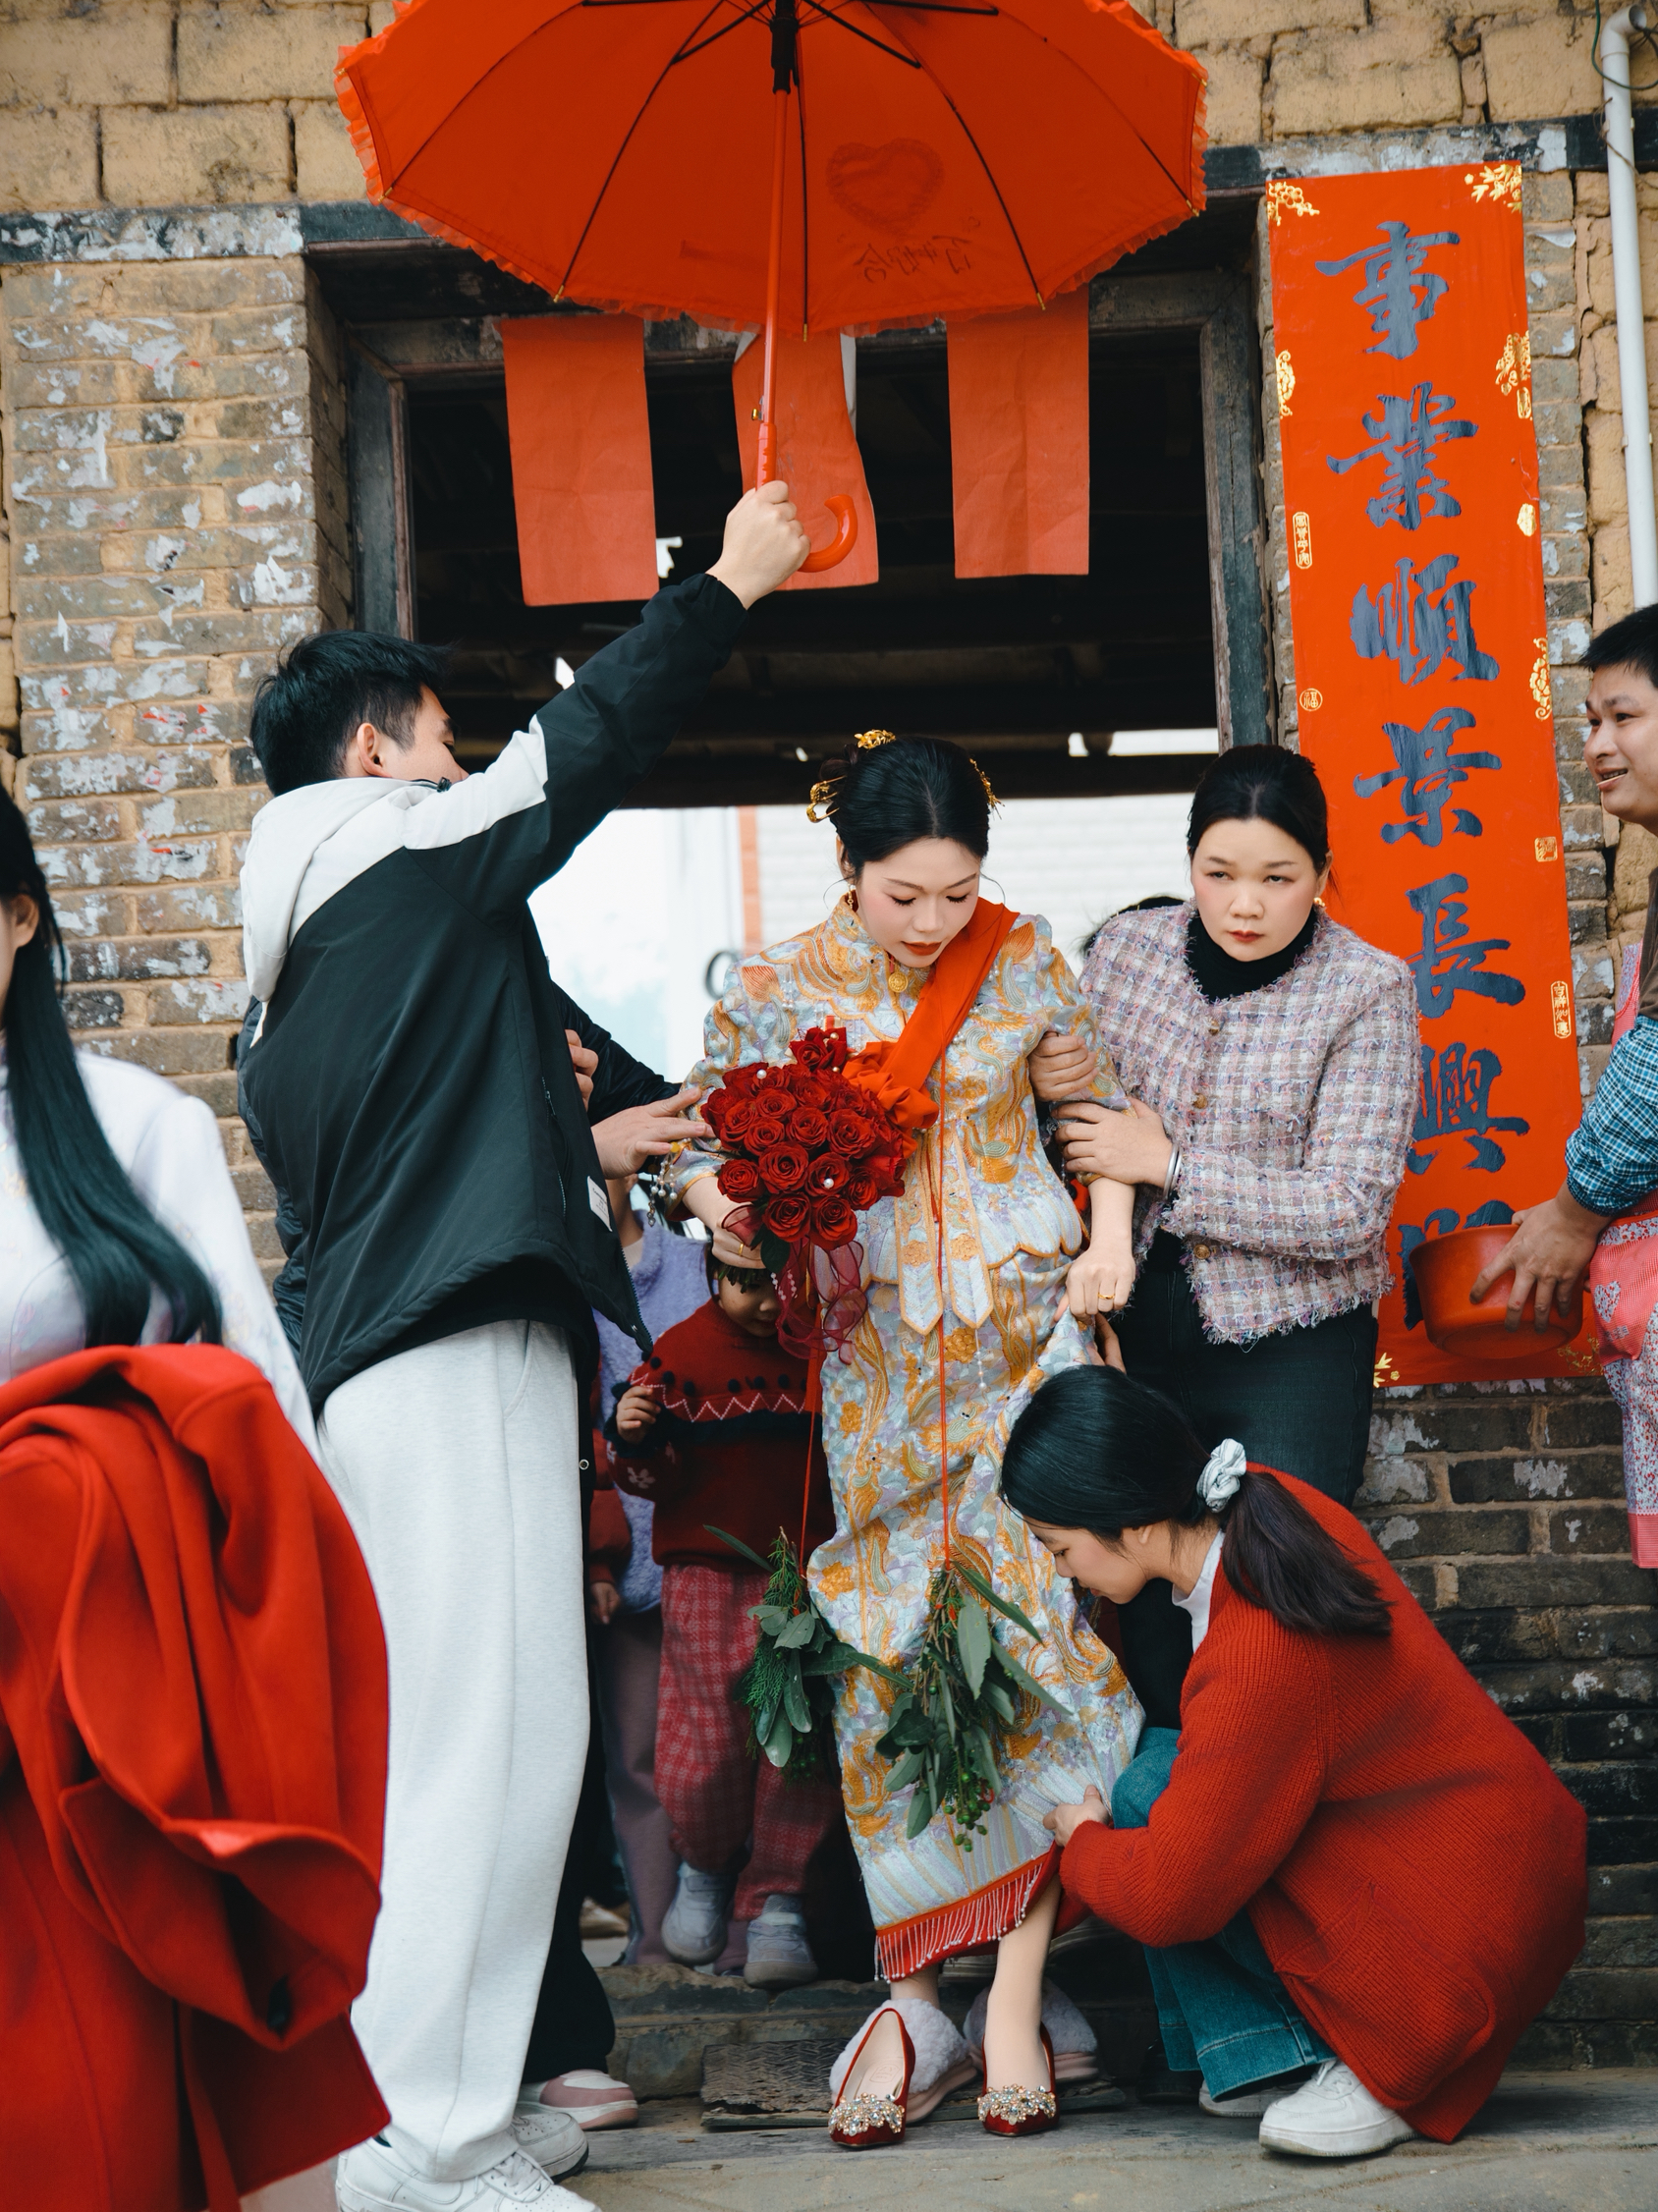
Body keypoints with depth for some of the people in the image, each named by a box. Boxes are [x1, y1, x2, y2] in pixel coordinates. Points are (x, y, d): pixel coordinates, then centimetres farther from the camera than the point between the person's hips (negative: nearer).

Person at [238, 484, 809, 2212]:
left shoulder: (288, 984, 23)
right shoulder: (418, 849, -2)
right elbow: (597, 734, 2)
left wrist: (579, 1150, 34)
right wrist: (727, 582, 15)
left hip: (368, 1362, 10)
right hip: (460, 1356, -10)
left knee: (447, 1736, 10)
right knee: (491, 1730, -11)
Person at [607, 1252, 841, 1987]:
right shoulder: (679, 1354, -1)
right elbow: (656, 1478, 0)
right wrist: (633, 1442, -19)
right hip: (707, 1570, -2)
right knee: (712, 1734, -5)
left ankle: (775, 1904, 5)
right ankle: (702, 1870, 24)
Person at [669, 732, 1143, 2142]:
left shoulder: (1025, 961, 2)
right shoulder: (776, 994, 0)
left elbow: (1095, 1102, 14)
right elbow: (701, 1139, 6)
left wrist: (1110, 1239, 0)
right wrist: (728, 1209, -15)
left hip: (1027, 1329, 0)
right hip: (875, 1359, 0)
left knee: (1028, 1624, -9)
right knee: (886, 1653, -2)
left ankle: (1015, 2000, -6)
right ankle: (912, 1994, 5)